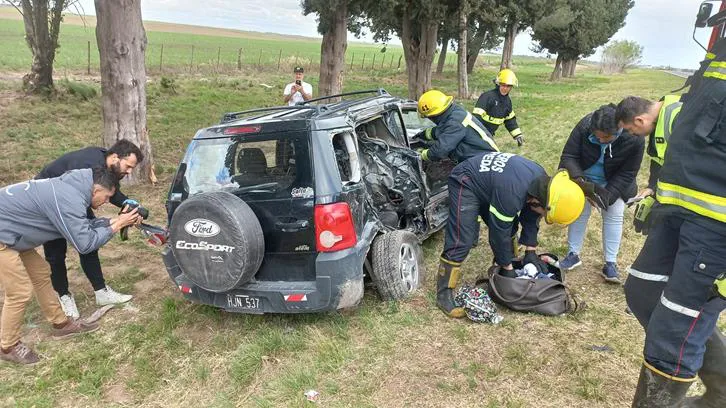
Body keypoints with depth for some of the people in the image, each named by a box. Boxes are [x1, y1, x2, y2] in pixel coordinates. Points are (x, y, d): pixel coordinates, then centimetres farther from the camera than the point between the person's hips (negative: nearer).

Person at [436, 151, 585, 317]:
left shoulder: (543, 181, -10)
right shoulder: (511, 193, -37)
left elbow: (530, 218, 5)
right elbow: (499, 233, -25)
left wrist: (530, 252, 5)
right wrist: (508, 268, -13)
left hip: (486, 179, 9)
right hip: (465, 184, -9)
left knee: (509, 227, 9)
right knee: (462, 241, -17)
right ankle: (444, 294, -9)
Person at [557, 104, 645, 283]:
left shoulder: (634, 138, -34)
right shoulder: (584, 125, -33)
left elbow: (627, 174, -24)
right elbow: (568, 156, -25)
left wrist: (606, 194, -32)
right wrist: (577, 177, -42)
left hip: (613, 183, -1)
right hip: (584, 178, 1)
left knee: (613, 217, 1)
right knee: (579, 212, 6)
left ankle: (610, 263, 10)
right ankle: (573, 254, 20)